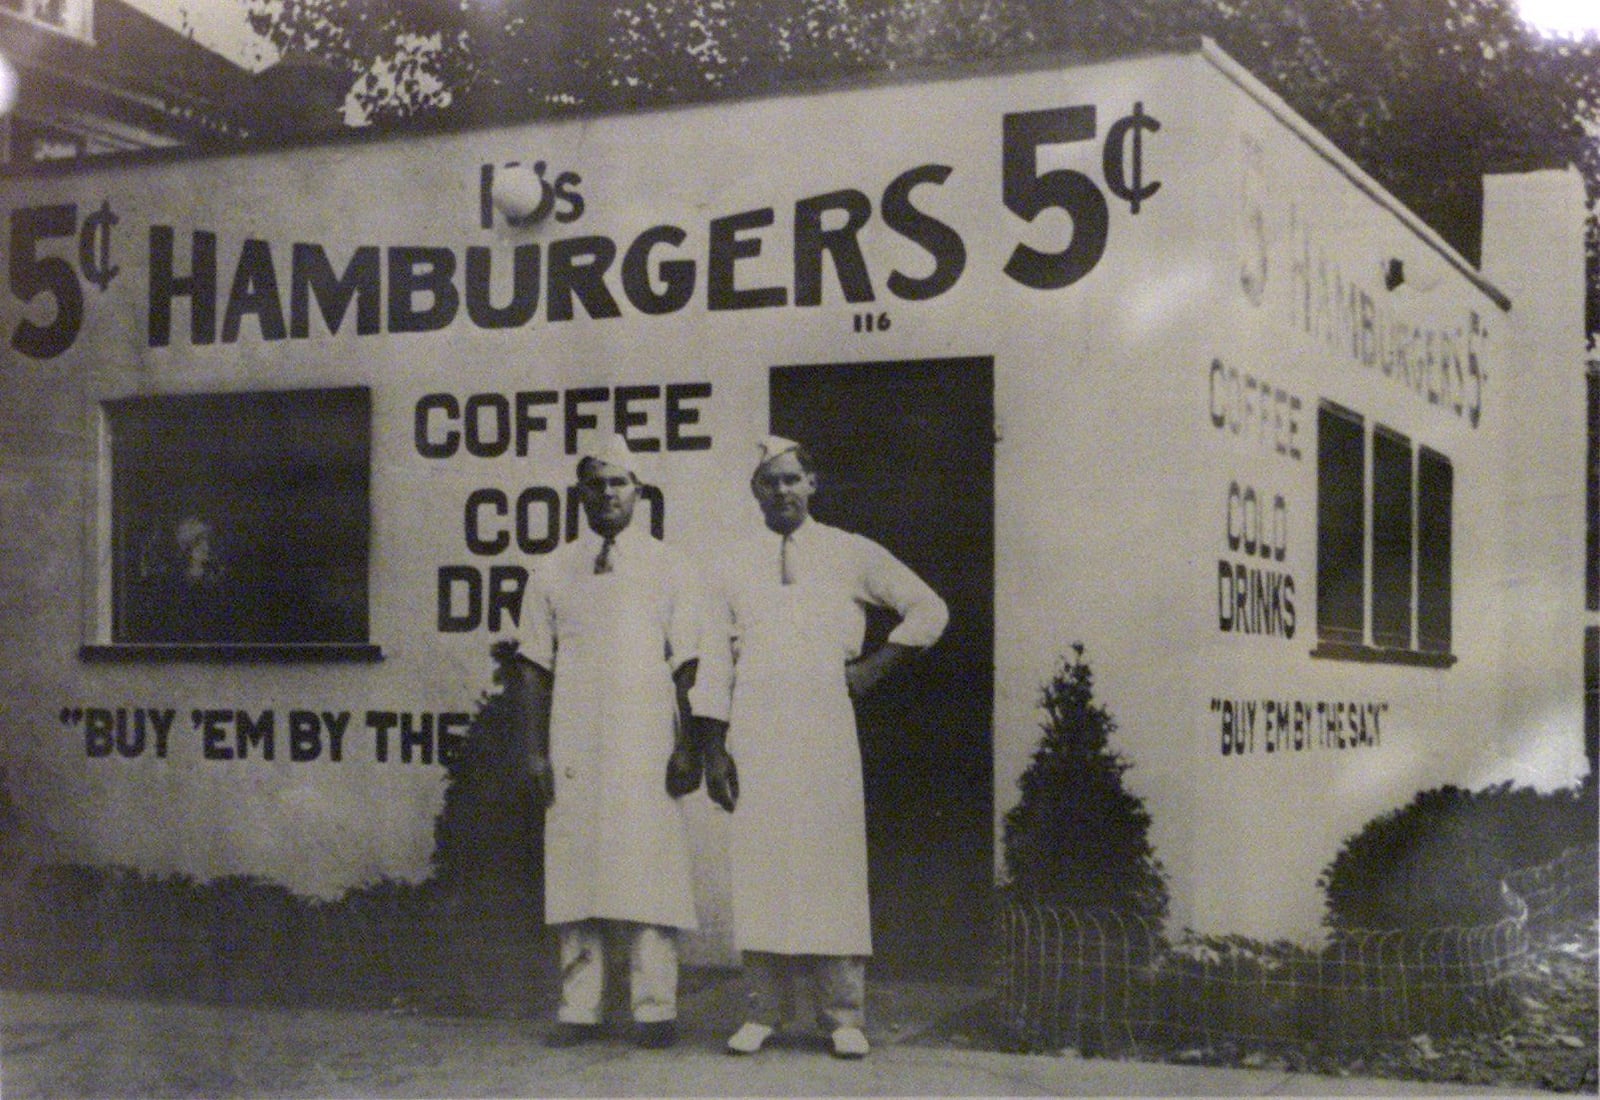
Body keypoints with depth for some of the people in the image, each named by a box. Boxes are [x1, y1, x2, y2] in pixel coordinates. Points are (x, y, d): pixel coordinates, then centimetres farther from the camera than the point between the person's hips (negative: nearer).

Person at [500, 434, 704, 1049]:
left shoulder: (668, 568, 9)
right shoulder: (554, 573, 13)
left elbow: (687, 666, 5)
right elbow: (534, 665, 11)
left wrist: (687, 747, -2)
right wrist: (535, 749, 3)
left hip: (648, 749, -2)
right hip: (572, 750, 2)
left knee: (649, 873, -5)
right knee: (574, 874, 0)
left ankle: (654, 1010, 1)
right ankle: (580, 1009, 6)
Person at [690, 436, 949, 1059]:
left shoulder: (851, 555, 8)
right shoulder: (734, 568, 12)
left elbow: (929, 610, 13)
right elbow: (715, 664, 10)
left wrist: (876, 667, 4)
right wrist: (712, 750, 2)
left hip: (824, 728, -1)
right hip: (753, 735, 2)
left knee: (832, 862, -5)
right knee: (759, 863, -1)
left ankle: (844, 1016, 1)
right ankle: (765, 1010, 7)